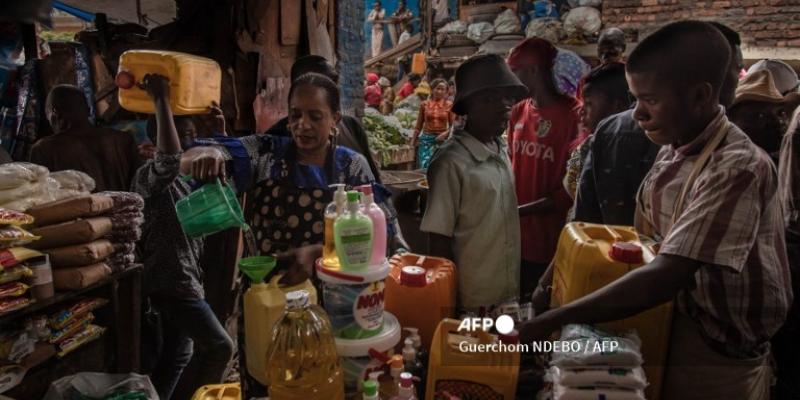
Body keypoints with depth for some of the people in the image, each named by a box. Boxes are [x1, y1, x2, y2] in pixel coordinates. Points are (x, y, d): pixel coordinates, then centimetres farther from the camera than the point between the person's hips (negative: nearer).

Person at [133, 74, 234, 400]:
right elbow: (170, 158, -37)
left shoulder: (187, 177, 12)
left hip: (185, 278, 9)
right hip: (171, 281, -9)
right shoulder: (149, 175, -15)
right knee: (220, 347, -7)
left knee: (179, 353, 19)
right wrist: (161, 101, -32)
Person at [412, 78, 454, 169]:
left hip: (442, 140, 0)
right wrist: (412, 142, 7)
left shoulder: (449, 105, 3)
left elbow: (452, 125, 4)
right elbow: (418, 126, 9)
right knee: (424, 166, -9)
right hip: (426, 139, 0)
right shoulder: (424, 104, 4)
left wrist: (445, 133, -14)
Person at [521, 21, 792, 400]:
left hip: (718, 358, -6)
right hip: (669, 333, 6)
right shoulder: (673, 152, -2)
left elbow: (663, 279, -33)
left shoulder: (739, 169, -26)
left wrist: (551, 321, -32)